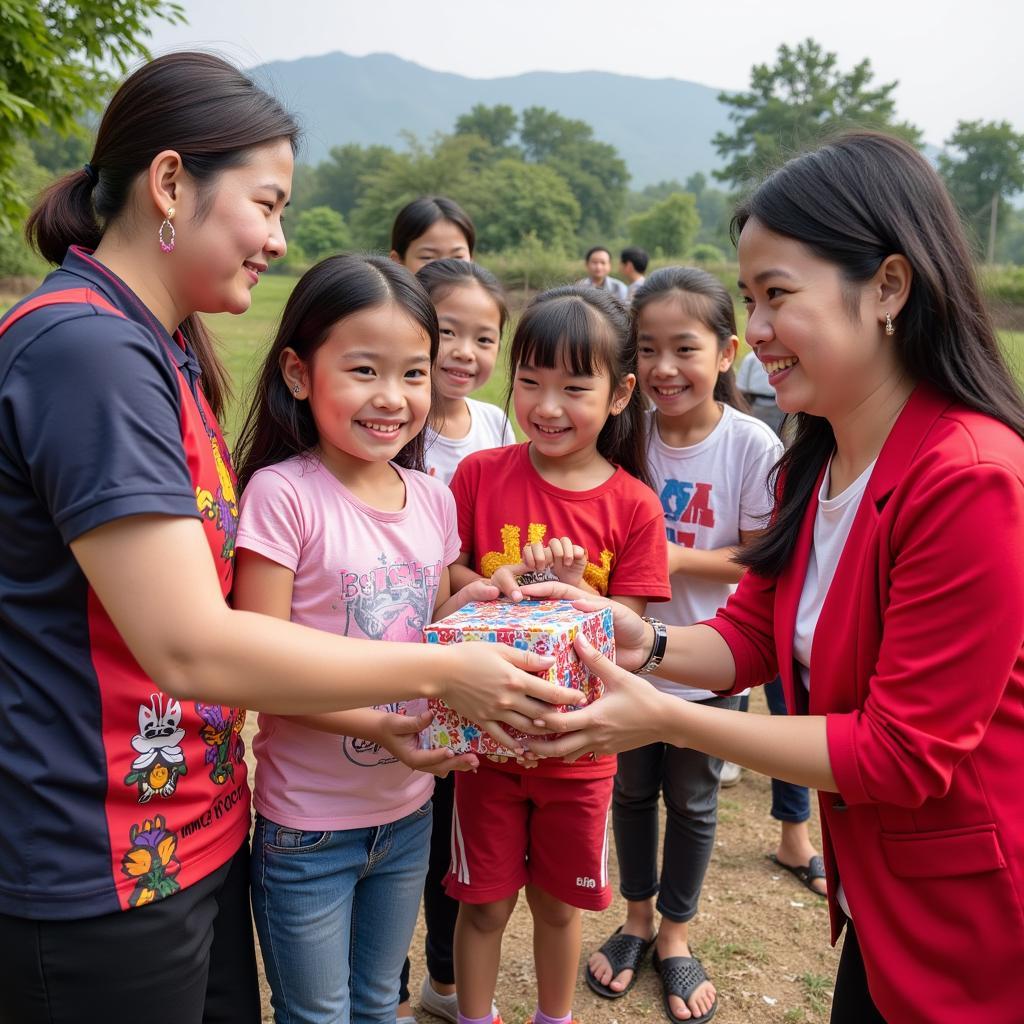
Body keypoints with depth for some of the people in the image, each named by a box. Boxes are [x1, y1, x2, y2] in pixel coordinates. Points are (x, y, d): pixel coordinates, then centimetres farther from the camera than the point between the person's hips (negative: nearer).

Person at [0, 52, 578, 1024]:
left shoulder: (162, 350, 9)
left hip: (200, 831, 9)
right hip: (103, 882, -8)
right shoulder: (84, 348, -21)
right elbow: (189, 647, -26)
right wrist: (442, 671, -18)